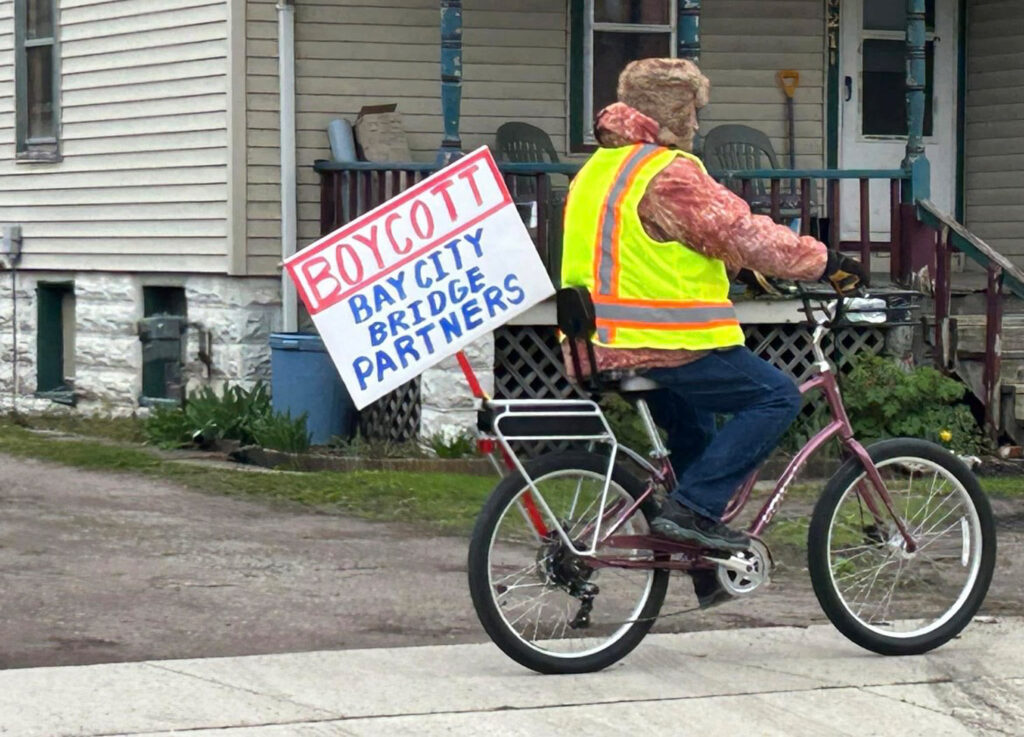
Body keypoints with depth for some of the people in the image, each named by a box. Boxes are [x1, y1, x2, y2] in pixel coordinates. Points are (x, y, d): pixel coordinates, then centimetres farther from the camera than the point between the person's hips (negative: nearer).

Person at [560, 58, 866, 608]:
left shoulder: (597, 170, 18)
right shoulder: (669, 172, -13)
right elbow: (743, 233, -14)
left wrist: (741, 268, 33)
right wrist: (823, 262, -4)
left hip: (602, 349, 10)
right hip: (664, 347, -10)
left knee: (693, 432, 26)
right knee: (776, 397, -4)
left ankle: (708, 571, 28)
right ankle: (691, 509, -12)